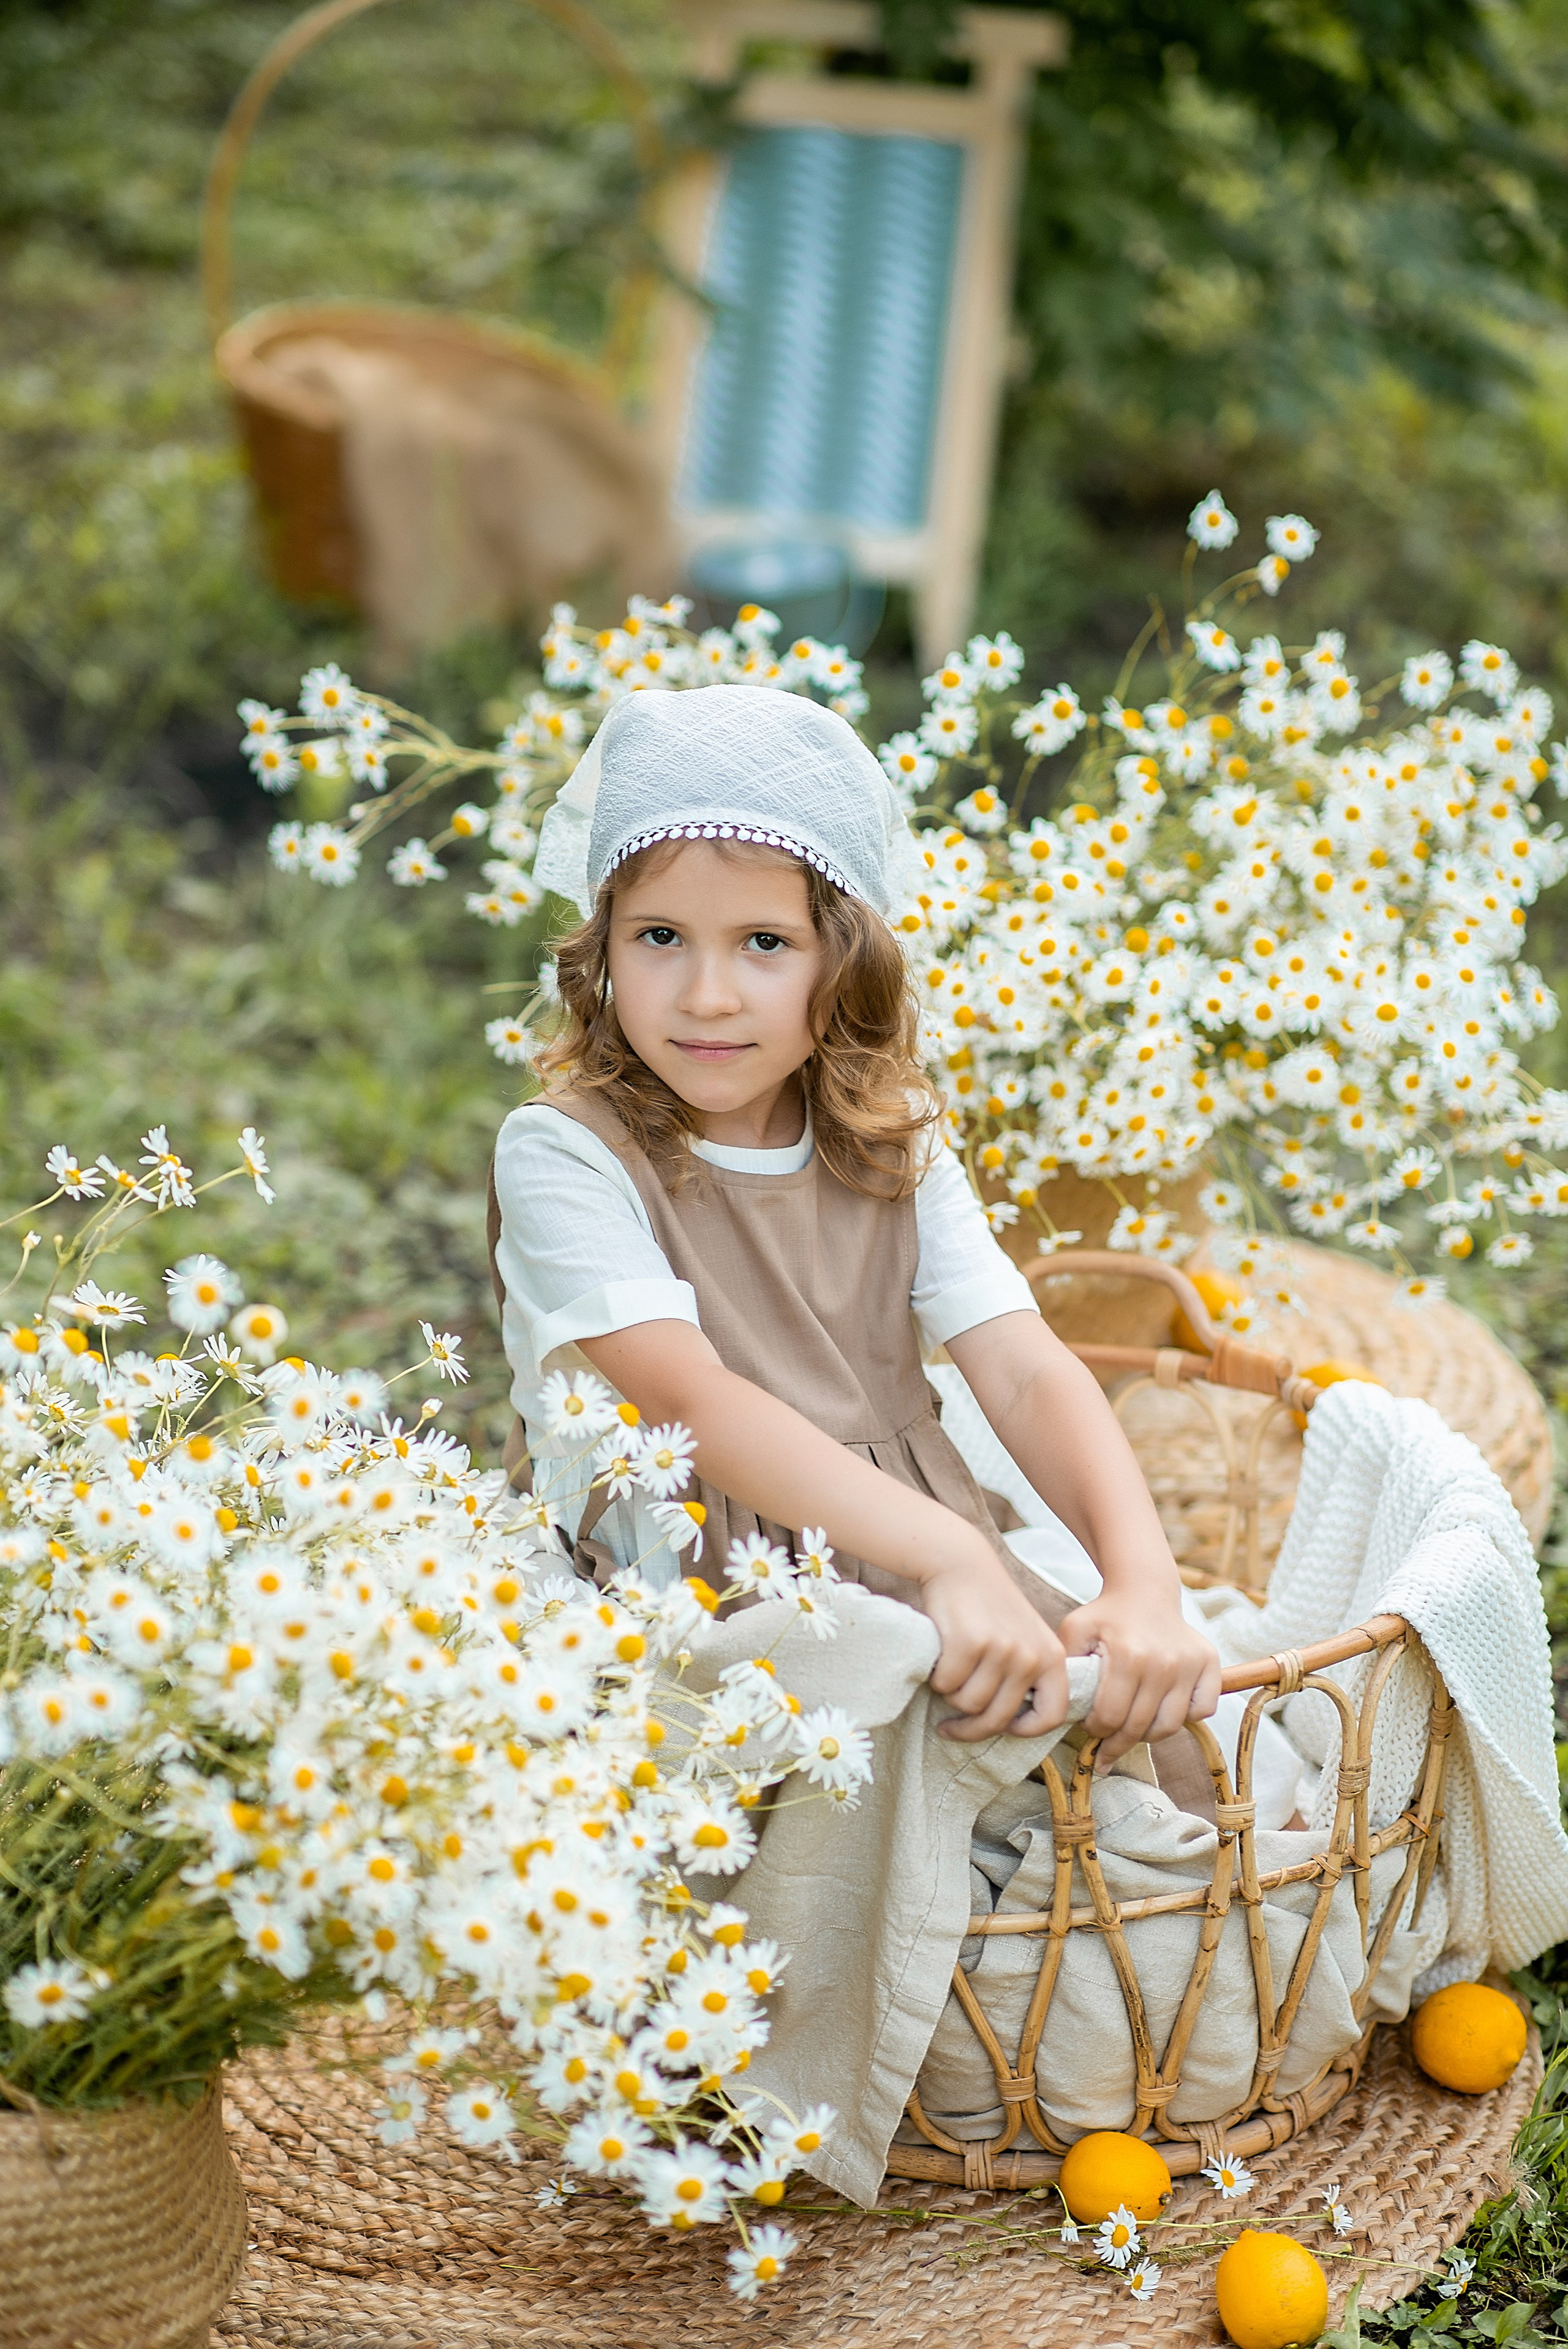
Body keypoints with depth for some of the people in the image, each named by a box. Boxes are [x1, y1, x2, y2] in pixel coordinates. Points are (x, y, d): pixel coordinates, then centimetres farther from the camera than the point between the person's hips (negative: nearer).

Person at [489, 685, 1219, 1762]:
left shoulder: (893, 1147, 8)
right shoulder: (563, 1155, -9)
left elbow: (1029, 1373, -4)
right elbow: (693, 1399, -21)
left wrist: (1146, 1584, -23)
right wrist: (951, 1559, -34)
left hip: (937, 1590, 6)